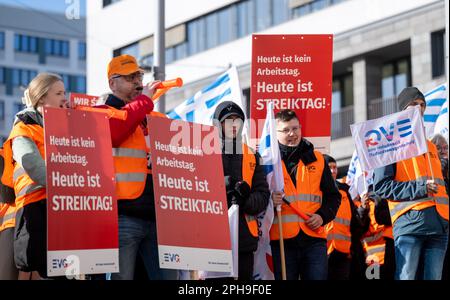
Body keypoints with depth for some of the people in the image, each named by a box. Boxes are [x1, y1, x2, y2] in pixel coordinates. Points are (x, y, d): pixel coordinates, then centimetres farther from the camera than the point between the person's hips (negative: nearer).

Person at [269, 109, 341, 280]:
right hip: (282, 239, -2)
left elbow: (333, 195, 18)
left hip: (314, 237, 2)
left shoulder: (316, 159, 14)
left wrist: (322, 216, 0)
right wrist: (269, 200, -20)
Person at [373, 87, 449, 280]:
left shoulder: (430, 146, 27)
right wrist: (419, 188, -12)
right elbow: (381, 185, -4)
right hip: (410, 221, -6)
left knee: (433, 277, 1)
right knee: (406, 277, -14)